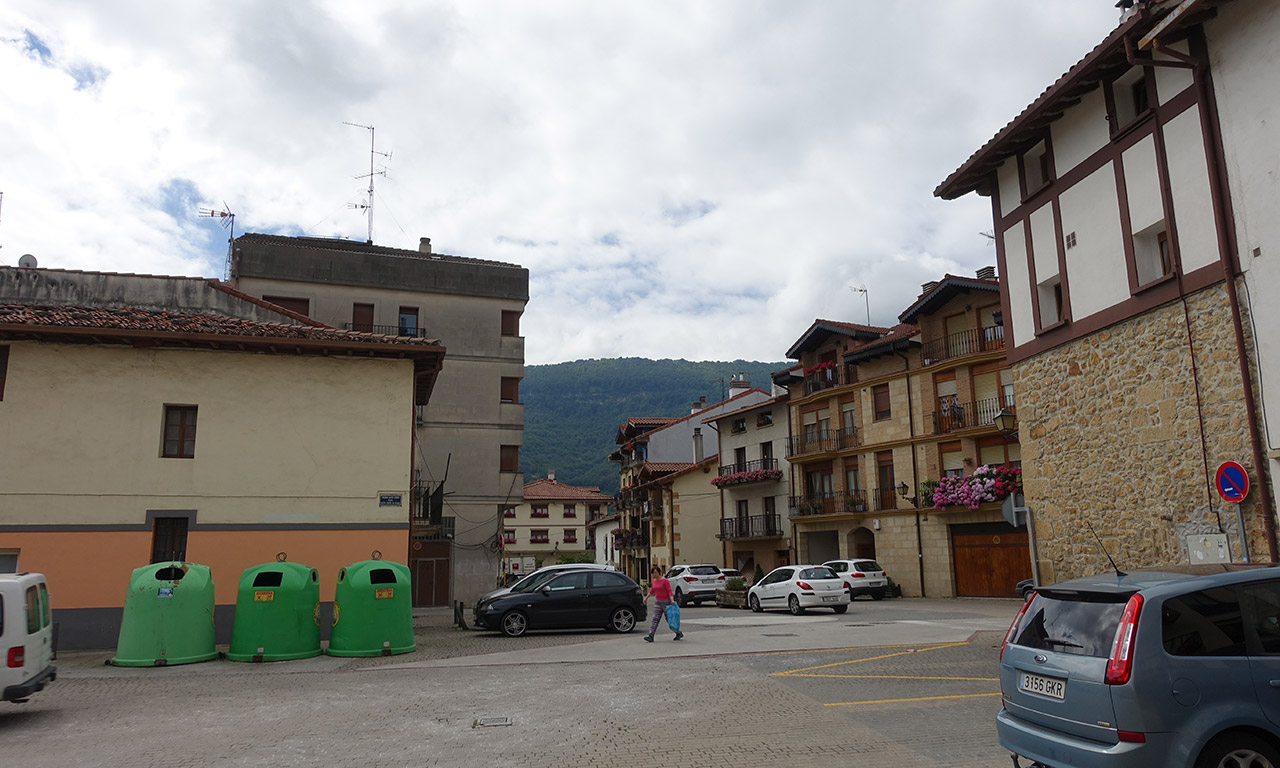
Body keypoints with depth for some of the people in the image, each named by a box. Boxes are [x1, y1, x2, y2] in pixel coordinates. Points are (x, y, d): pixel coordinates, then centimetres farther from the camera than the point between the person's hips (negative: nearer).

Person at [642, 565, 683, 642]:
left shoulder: (665, 581, -12)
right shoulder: (654, 581, 7)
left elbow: (669, 591, -16)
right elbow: (652, 590, 24)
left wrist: (672, 600, -27)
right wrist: (647, 597, 25)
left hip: (666, 601, -5)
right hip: (657, 602, 5)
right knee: (655, 619, -6)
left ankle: (679, 633, 21)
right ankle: (650, 636, -13)